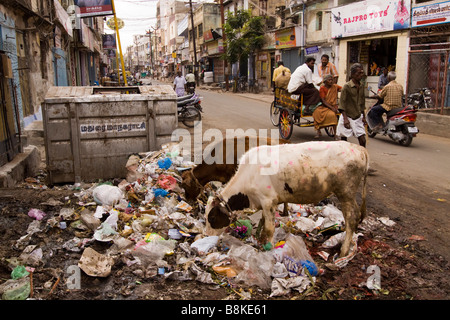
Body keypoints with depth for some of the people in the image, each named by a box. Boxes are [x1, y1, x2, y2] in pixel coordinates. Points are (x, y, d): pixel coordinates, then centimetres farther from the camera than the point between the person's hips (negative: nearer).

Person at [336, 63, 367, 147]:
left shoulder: (361, 87, 9)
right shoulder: (347, 86, -10)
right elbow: (342, 103, -13)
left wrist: (363, 116, 16)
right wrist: (345, 118, -19)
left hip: (358, 117, 5)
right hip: (348, 116, -5)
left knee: (362, 140, 0)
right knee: (344, 139, 2)